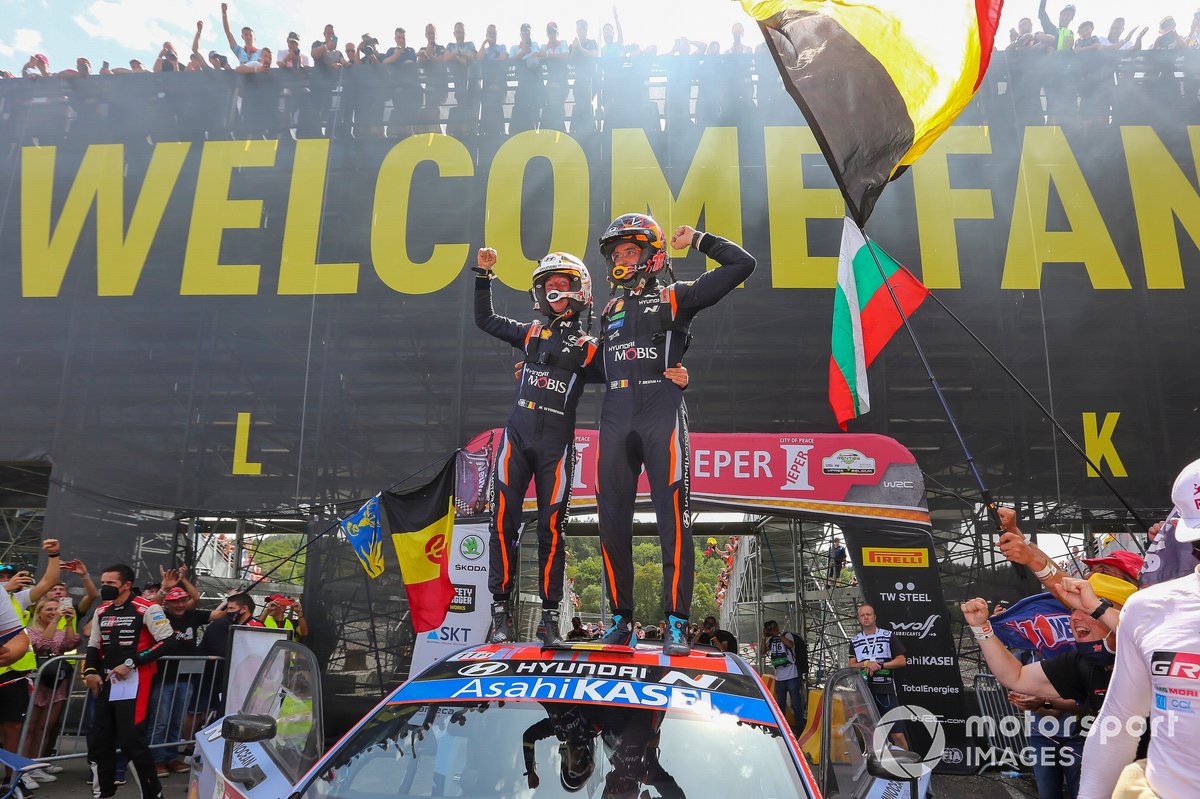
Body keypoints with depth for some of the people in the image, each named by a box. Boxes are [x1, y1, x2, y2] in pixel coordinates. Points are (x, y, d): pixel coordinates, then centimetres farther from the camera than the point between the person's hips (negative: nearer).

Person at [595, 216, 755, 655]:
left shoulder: (676, 296, 10)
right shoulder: (611, 310, 25)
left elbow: (742, 263, 7)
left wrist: (696, 239, 12)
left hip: (661, 413, -5)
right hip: (615, 417, 5)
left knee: (672, 516, -9)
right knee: (612, 519, 3)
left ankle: (676, 623, -3)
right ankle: (621, 617, 14)